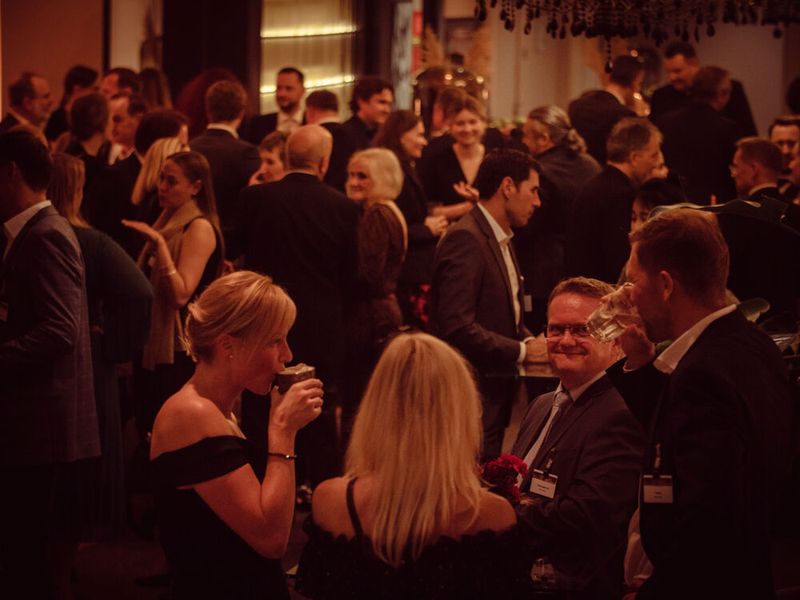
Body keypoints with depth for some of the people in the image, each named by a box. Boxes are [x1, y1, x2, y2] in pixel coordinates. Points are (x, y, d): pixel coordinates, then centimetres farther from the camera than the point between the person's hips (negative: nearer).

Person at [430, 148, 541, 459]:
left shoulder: (501, 241, 16)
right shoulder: (464, 239, -16)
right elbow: (457, 326, -24)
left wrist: (531, 342, 2)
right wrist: (521, 351, -17)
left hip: (495, 396, 10)